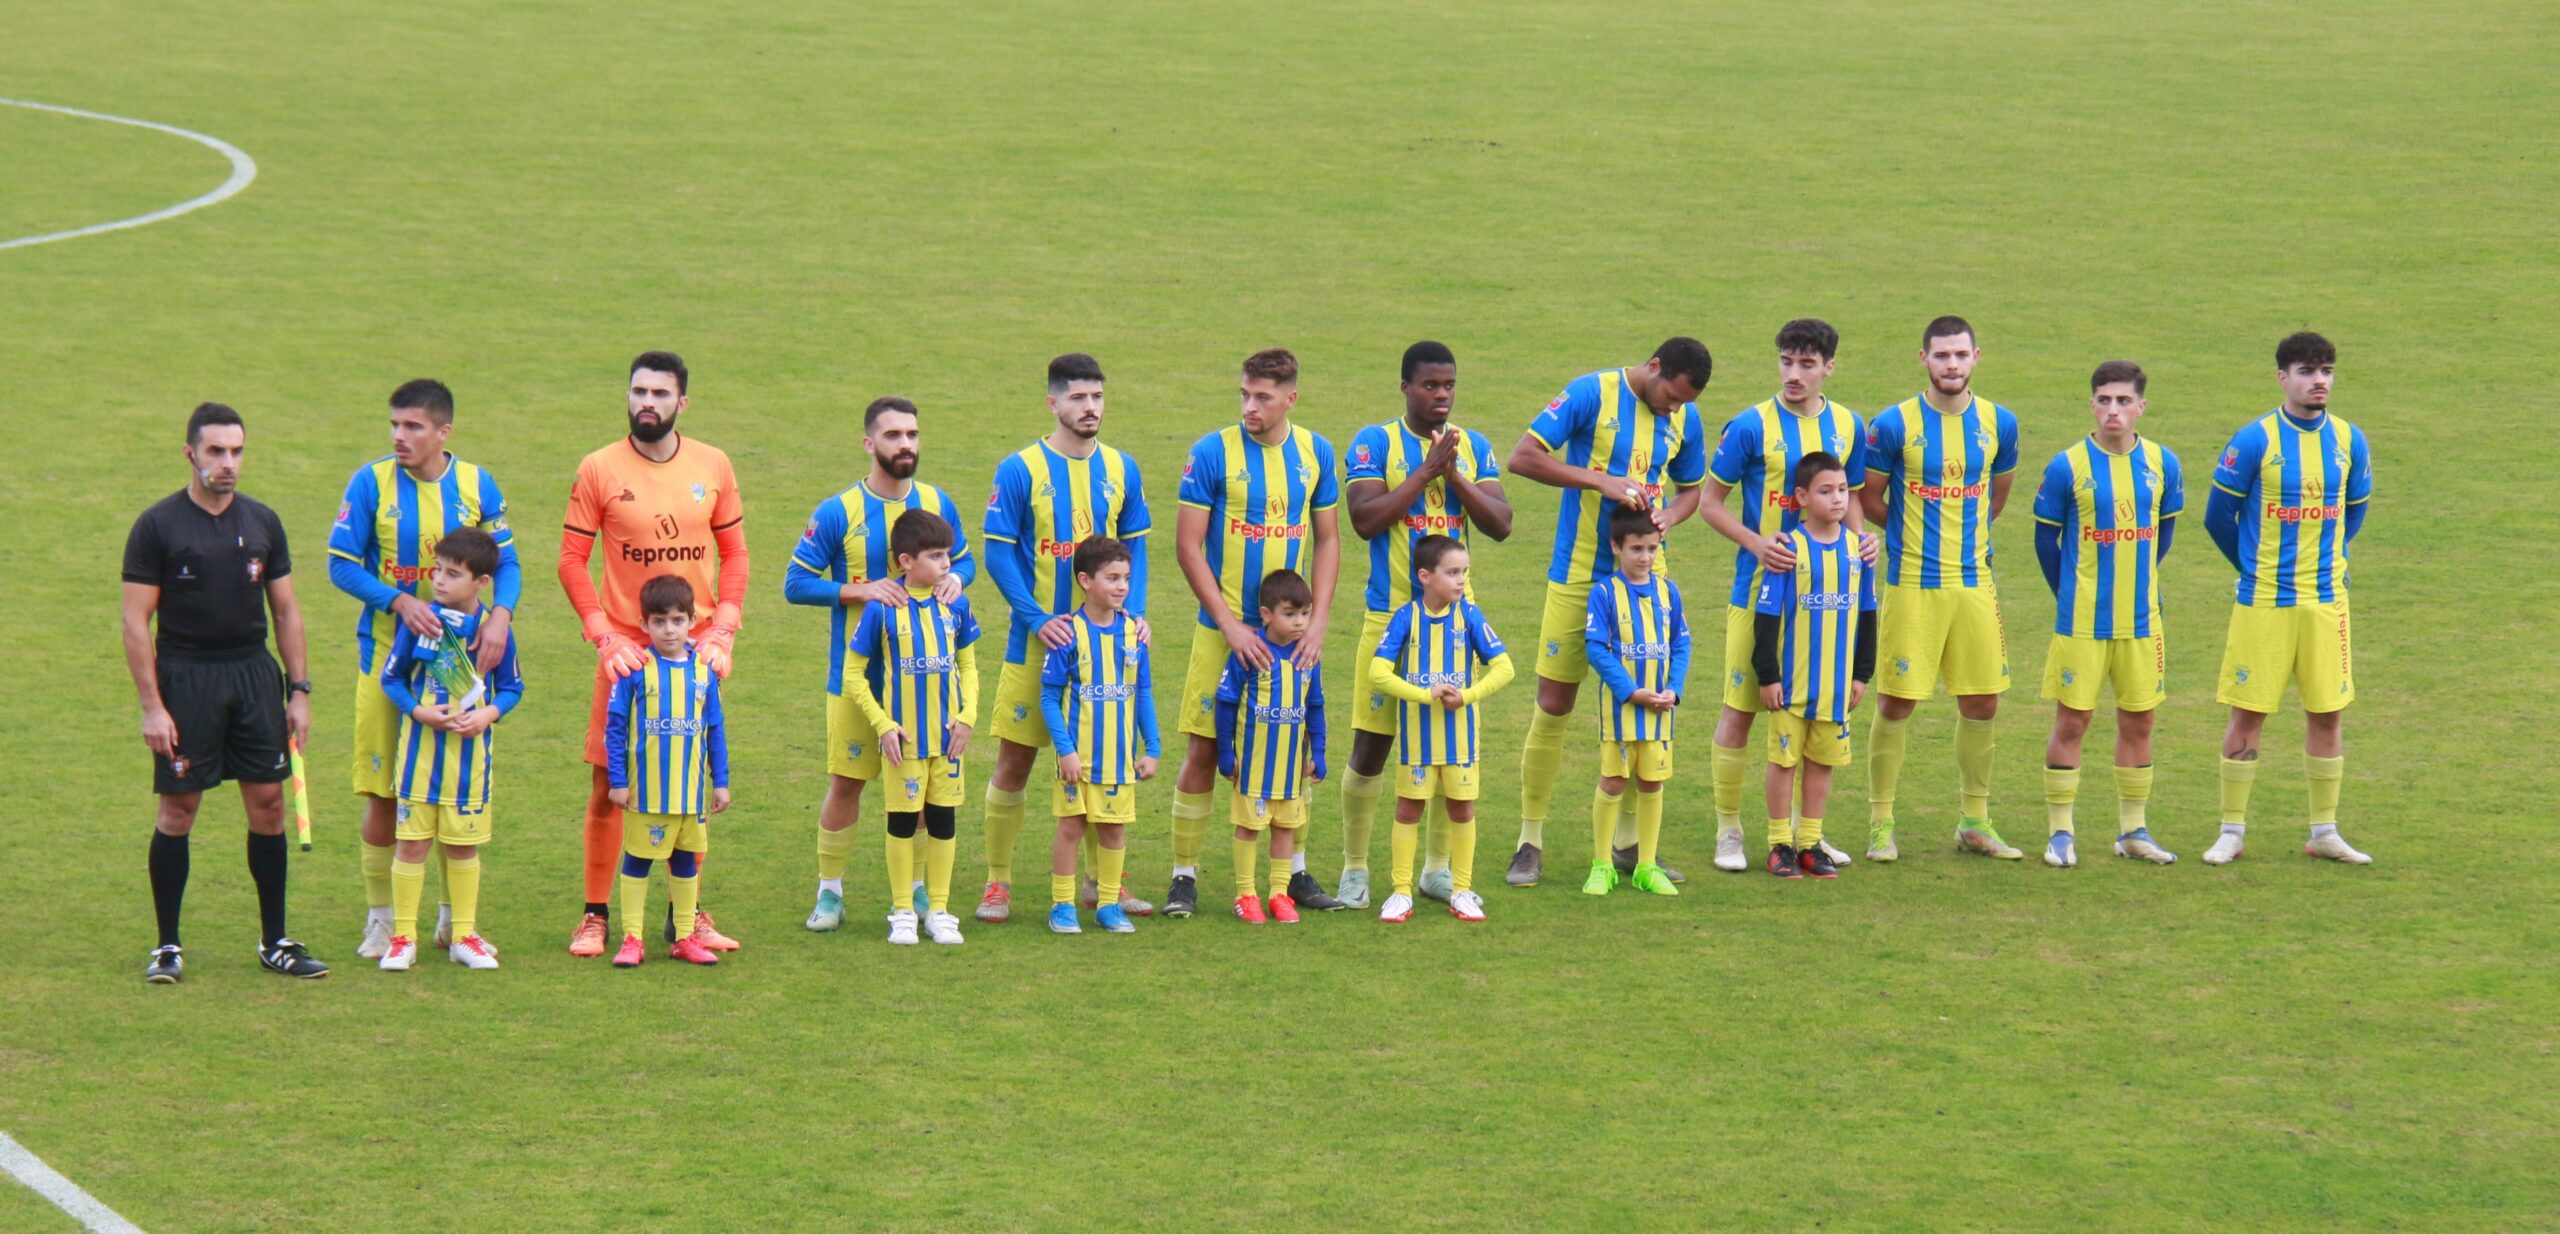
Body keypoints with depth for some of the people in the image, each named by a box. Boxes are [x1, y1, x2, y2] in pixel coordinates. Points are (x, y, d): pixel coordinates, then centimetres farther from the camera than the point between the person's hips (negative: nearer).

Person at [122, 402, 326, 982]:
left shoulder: (262, 522, 8)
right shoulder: (157, 526, -4)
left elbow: (286, 610, 14)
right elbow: (137, 621, -5)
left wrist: (299, 690, 8)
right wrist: (151, 705, -11)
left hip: (255, 674, 4)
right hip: (185, 678, -4)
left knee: (268, 803, 3)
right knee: (178, 808, -1)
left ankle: (275, 942, 12)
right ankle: (167, 947, 8)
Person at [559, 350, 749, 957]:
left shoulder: (713, 466, 4)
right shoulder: (599, 470, -3)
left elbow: (734, 553, 9)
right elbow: (572, 561, -2)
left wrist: (721, 631, -2)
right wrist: (605, 637, -11)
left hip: (695, 650, 2)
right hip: (627, 650, -2)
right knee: (608, 783, -2)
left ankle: (688, 913, 17)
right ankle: (594, 915, 6)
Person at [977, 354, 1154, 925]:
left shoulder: (1121, 469, 5)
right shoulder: (1020, 470, -6)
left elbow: (1134, 547, 10)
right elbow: (998, 552, -7)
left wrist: (1134, 612, -6)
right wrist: (1039, 619, -17)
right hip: (1035, 642, -3)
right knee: (1013, 763, 1)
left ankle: (1102, 878, 20)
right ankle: (997, 882, 10)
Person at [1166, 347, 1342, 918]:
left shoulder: (1315, 452, 3)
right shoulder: (1213, 453, -9)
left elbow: (1327, 539, 9)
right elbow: (1188, 545, -9)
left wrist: (1318, 621, -2)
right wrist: (1231, 626, -14)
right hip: (1224, 630, -3)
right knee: (1203, 752, -3)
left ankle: (1294, 868, 21)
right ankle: (1184, 875, 5)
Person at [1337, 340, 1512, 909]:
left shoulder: (1473, 447, 7)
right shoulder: (1375, 442, -3)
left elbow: (1501, 525, 0)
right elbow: (1365, 518, -16)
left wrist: (1455, 477, -13)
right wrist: (1427, 471, -17)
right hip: (1390, 615, -3)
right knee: (1372, 744, -2)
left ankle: (1437, 868, 19)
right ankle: (1354, 871, 9)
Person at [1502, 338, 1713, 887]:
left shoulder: (1685, 419, 4)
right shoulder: (1592, 394, -11)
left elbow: (1692, 489, 18)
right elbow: (1524, 457, -16)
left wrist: (1670, 514, -6)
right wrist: (1603, 481, -24)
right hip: (1579, 575, -4)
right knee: (1553, 704, -1)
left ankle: (1628, 842, 16)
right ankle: (1530, 844, 9)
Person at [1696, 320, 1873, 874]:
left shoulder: (1848, 427, 6)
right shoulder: (1752, 426, -8)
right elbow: (1710, 502, -5)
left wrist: (1861, 536, -3)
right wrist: (1756, 543, -20)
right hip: (1759, 589, -4)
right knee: (1740, 709, 0)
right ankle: (1728, 832, 12)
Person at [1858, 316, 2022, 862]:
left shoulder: (1999, 423, 4)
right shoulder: (1894, 424, -7)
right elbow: (1867, 498, 3)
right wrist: (1912, 533, 6)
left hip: (1975, 582, 4)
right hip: (1912, 585, -4)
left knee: (1981, 703, 6)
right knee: (1896, 703, -1)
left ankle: (1974, 821, 19)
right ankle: (1880, 823, 8)